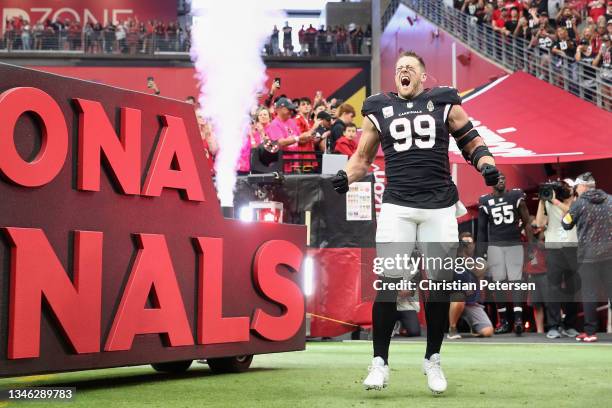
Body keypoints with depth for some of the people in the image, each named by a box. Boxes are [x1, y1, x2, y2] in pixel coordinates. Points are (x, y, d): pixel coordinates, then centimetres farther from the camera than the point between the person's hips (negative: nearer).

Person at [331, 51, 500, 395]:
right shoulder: (379, 110, 12)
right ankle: (380, 361, 1)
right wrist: (345, 177, 0)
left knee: (440, 285, 3)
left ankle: (433, 360, 19)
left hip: (440, 208, 0)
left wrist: (487, 165, -7)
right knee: (388, 282, -8)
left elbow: (472, 141, 12)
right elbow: (363, 157, 19)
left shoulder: (445, 104, 8)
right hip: (397, 206, 0)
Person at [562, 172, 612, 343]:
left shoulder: (579, 203, -7)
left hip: (588, 255, -4)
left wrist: (565, 212, 17)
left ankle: (590, 332, 1)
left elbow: (566, 225, 1)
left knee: (589, 293, 1)